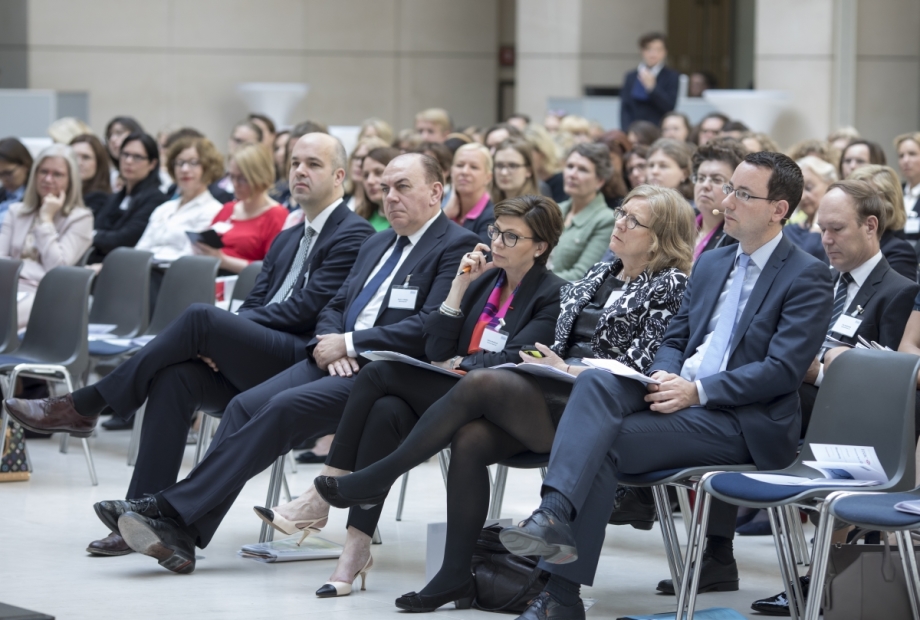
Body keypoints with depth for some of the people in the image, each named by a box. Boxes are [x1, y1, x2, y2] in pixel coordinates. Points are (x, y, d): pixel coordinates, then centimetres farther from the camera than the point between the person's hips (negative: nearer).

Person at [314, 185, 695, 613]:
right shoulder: (599, 274, 23)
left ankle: (377, 477, -16)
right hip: (555, 394, 7)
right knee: (470, 439, -23)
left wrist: (570, 371, -12)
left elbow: (640, 367, -10)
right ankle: (455, 574, -20)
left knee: (479, 384, -26)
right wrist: (542, 362, 1)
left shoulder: (669, 286, 0)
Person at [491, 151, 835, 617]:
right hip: (680, 395, 7)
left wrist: (696, 391, -20)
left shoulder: (806, 277, -4)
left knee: (604, 444, -26)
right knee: (595, 383, -26)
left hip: (743, 420, -7)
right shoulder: (710, 264, 21)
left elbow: (783, 370, -13)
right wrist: (664, 377, -4)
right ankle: (555, 513, -44)